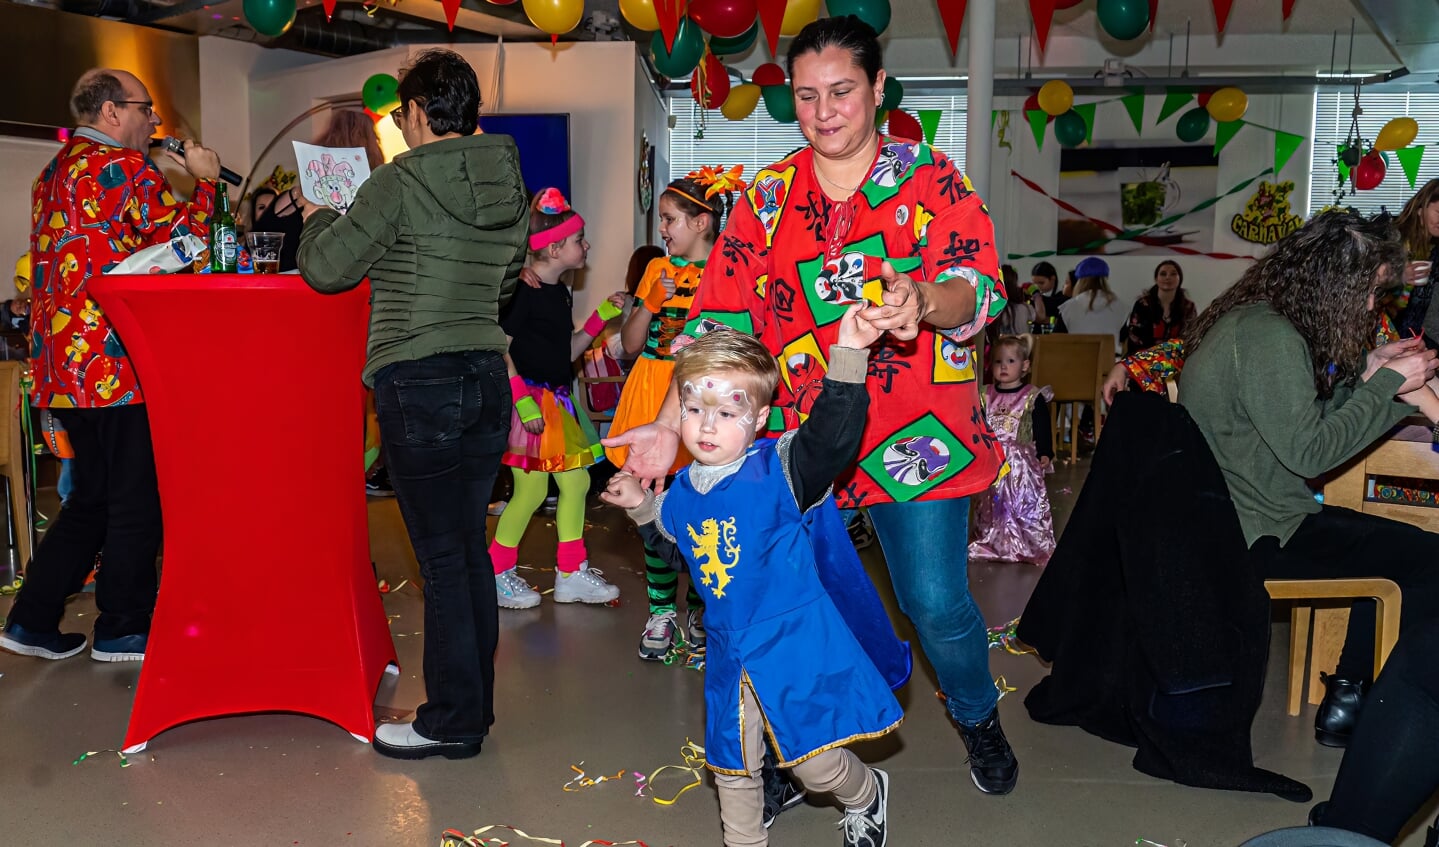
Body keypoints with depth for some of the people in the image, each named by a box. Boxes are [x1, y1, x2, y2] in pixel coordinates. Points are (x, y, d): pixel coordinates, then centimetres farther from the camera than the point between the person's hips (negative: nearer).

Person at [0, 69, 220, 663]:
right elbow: (184, 238, -11)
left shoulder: (54, 173, 19)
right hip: (115, 363, -9)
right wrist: (205, 180, 2)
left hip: (59, 364, 9)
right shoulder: (124, 168, -10)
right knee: (138, 499, 2)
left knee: (92, 497, 18)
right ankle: (124, 630, 12)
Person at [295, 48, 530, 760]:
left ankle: (452, 721, 11)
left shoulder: (401, 182, -10)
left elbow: (326, 268, -5)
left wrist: (319, 218, 15)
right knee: (470, 548, 14)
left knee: (442, 557, 0)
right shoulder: (512, 188, 9)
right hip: (488, 376, 7)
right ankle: (474, 706, 26)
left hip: (420, 382, -7)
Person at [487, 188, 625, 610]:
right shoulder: (522, 291, -15)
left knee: (576, 481, 10)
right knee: (532, 489, -4)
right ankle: (497, 575, 13)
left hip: (558, 401, 9)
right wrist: (522, 400, -24)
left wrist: (601, 316, 10)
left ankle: (572, 574, 20)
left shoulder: (561, 292, 13)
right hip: (527, 400, -9)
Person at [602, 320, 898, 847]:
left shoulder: (778, 471, -18)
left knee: (817, 763, 3)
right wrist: (642, 509, 11)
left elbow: (831, 436, -36)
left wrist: (848, 355, -45)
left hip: (795, 641, -6)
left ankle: (866, 796, 37)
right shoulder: (682, 493, 1)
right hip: (730, 653, 6)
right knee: (732, 763, 19)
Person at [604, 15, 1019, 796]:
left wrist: (924, 302, -36)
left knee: (935, 601, -3)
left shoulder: (930, 178, 1)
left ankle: (978, 718, 30)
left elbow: (981, 283, -13)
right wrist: (672, 424, -7)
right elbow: (720, 318, 3)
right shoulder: (766, 198, 7)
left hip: (914, 434, -2)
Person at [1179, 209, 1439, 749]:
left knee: (1395, 546, 19)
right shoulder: (1268, 335, -21)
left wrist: (1364, 371, 10)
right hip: (1258, 537, -10)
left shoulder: (1249, 319, 11)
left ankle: (1347, 695, 21)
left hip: (1230, 518, 11)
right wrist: (1386, 385, -11)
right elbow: (1306, 450, -21)